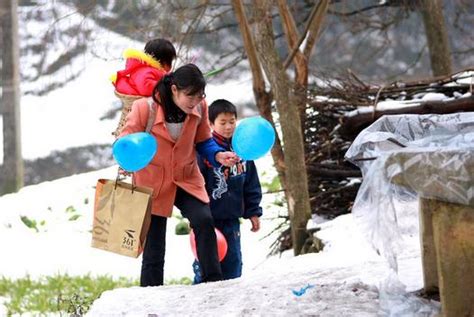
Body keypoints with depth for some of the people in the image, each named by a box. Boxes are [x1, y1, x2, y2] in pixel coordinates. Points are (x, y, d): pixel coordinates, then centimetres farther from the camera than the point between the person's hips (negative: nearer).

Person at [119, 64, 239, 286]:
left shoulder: (199, 108, -10)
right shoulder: (145, 108, -20)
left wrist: (219, 156, -14)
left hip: (187, 179, 2)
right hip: (152, 182, -2)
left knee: (204, 221, -24)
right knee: (154, 246, 1)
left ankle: (213, 282, -16)